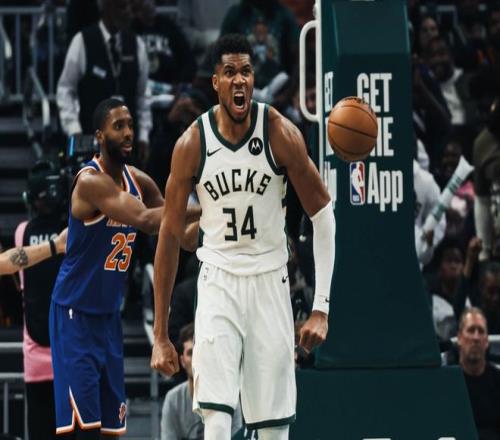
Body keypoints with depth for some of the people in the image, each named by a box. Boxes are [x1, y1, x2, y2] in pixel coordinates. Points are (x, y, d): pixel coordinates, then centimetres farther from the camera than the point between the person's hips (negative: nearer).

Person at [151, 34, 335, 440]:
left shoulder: (280, 133, -10)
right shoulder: (192, 144, -8)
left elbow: (322, 214, -3)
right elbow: (170, 235, 0)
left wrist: (321, 307, -10)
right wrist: (161, 335, -1)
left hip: (270, 281, 1)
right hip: (218, 281, -1)